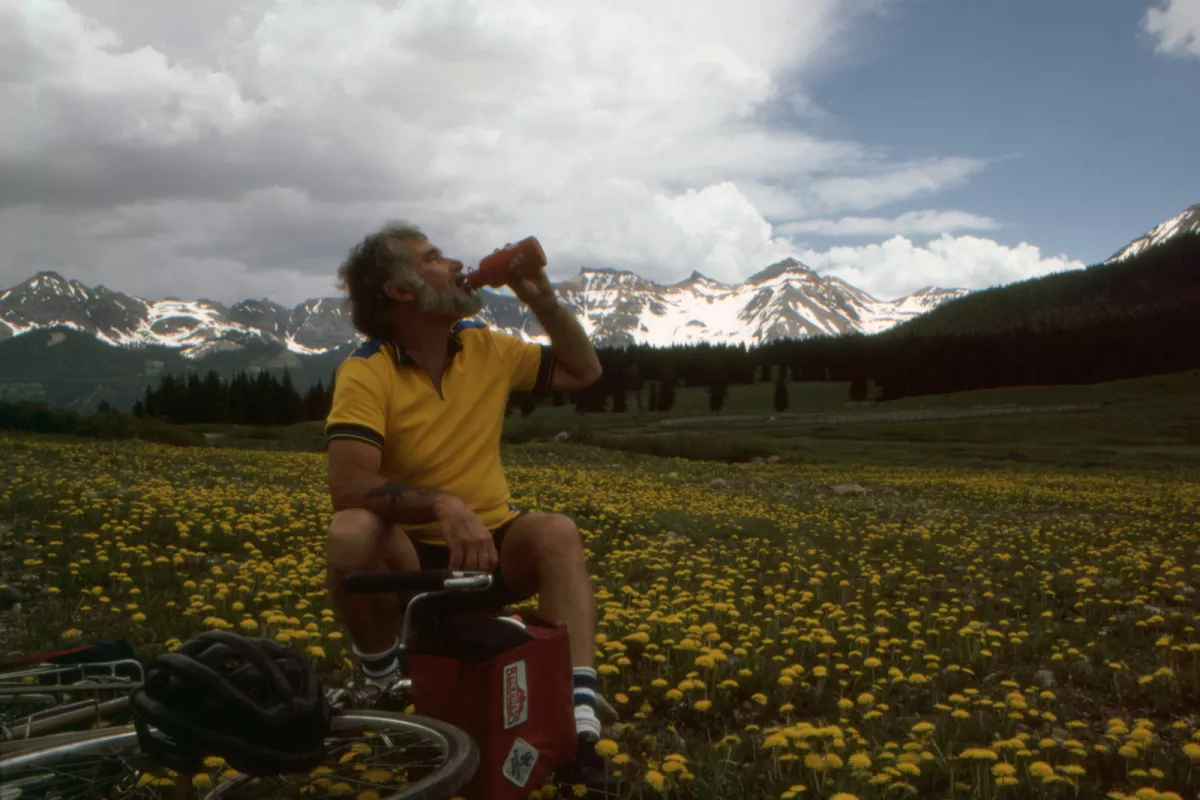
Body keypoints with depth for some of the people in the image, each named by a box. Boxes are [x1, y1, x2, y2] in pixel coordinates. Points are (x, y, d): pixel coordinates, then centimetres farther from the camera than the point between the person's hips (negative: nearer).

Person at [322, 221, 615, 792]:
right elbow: (348, 487, -29)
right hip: (407, 558, -3)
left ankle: (578, 715, -34)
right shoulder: (365, 374, -16)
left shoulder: (486, 348, 0)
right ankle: (381, 680, -9)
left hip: (492, 545, 3)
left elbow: (583, 371, 12)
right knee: (350, 534, -34)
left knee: (558, 534, -27)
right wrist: (442, 503, -43)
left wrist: (540, 298, -1)